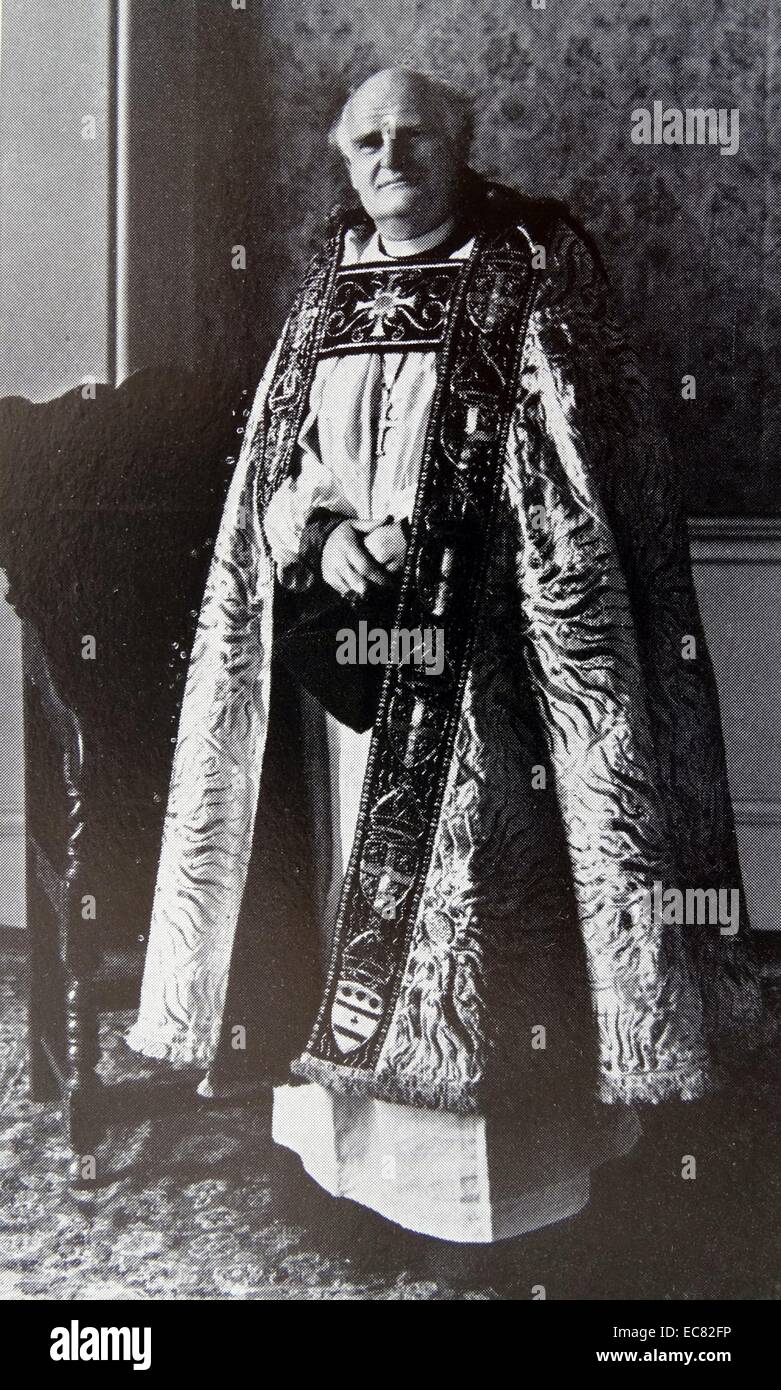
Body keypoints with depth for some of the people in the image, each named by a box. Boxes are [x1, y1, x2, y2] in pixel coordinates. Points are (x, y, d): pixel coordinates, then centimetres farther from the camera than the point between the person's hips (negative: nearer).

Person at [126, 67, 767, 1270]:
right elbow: (276, 472, 11)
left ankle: (495, 1158, 13)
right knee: (356, 879, 11)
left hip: (476, 650, -5)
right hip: (341, 640, 5)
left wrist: (414, 541, -16)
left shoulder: (531, 277, -1)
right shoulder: (329, 290, 13)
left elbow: (574, 485, -7)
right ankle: (356, 1123, 26)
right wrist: (325, 536, -10)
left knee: (472, 886, -2)